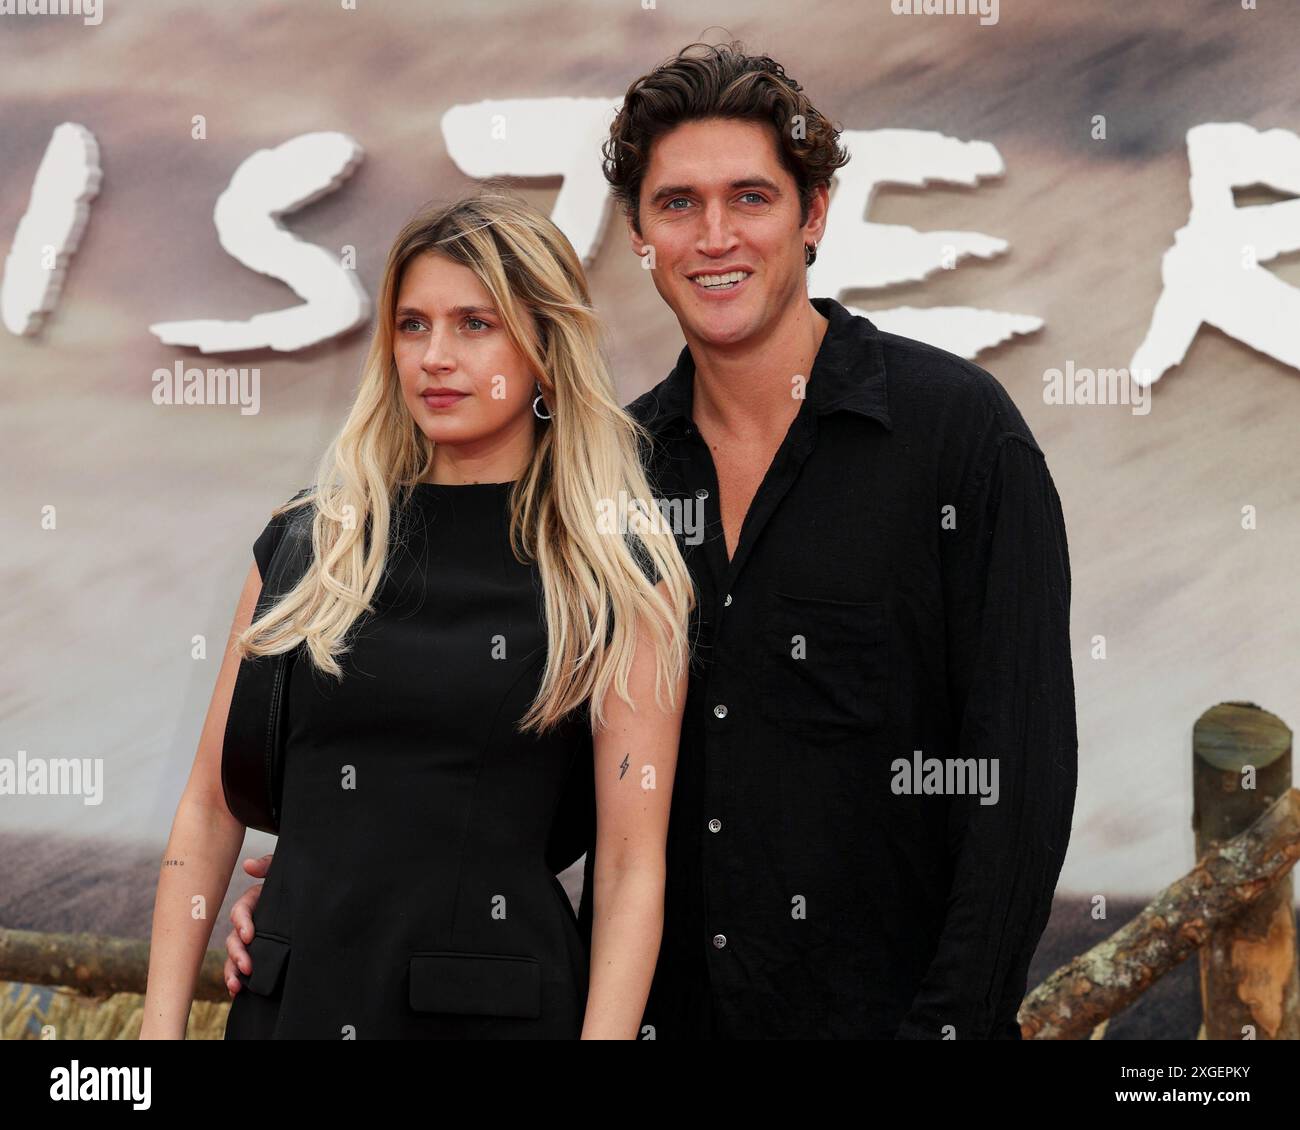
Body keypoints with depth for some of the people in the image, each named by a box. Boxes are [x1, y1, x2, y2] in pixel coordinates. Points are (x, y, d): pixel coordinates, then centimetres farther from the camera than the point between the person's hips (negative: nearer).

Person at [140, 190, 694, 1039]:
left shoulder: (622, 577, -3)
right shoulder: (310, 539, 6)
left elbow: (631, 863, -7)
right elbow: (213, 804, 6)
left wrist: (606, 1034, -17)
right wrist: (161, 1025, -1)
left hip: (499, 1008, -3)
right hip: (290, 999, 3)